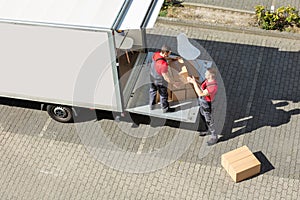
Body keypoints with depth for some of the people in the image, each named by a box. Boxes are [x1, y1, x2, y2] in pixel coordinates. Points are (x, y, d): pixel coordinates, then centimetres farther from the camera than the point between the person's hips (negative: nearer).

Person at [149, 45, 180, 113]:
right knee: (163, 95, 18)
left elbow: (164, 57, 6)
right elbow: (166, 77, -30)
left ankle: (152, 105, 51)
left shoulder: (156, 54, -19)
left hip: (152, 77, 7)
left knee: (152, 91, 29)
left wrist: (172, 58, 1)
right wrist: (174, 83, -18)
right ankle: (165, 109, 40)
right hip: (160, 81, -7)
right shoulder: (163, 64, -40)